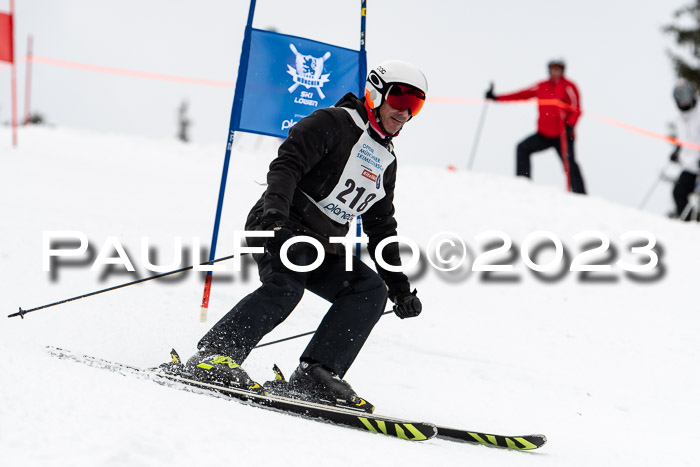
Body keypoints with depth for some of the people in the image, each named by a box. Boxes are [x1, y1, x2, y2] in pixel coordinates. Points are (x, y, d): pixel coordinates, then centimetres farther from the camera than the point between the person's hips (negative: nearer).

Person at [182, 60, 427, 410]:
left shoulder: (386, 162, 21)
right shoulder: (332, 124, -3)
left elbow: (381, 230, 27)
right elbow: (285, 167, -16)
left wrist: (399, 286, 21)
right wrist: (275, 214, -34)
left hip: (323, 249, 8)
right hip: (281, 228, -8)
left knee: (371, 289, -13)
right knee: (286, 286, -33)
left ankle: (316, 375, -21)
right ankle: (212, 357, -34)